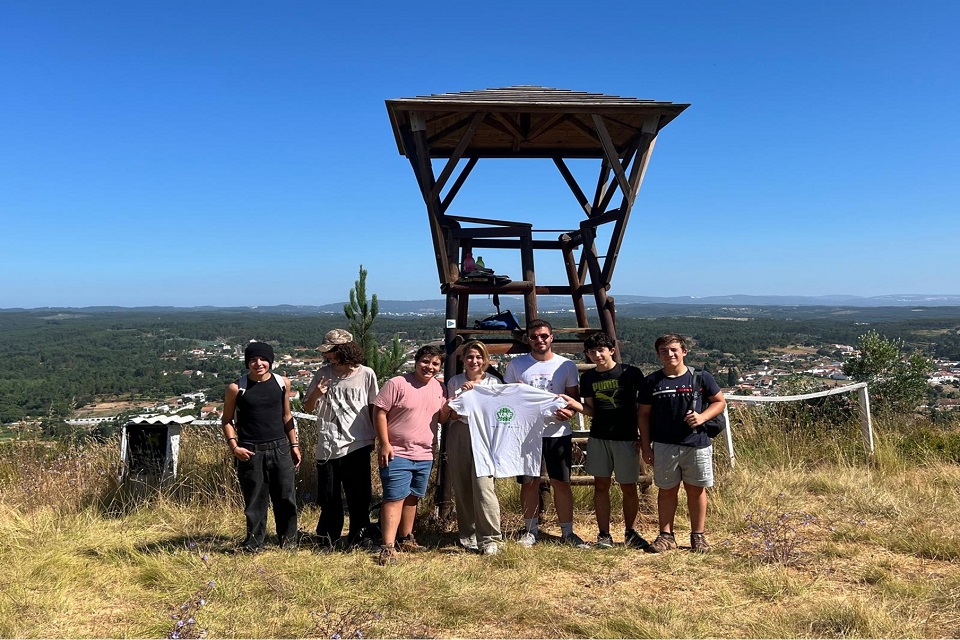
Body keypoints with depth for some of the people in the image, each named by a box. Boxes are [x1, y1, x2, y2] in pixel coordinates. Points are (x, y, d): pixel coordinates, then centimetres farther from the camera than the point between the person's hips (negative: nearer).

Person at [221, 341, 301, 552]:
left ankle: (288, 540, 20)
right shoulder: (236, 388, -3)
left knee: (286, 497, 5)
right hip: (250, 452, -2)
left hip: (280, 448, 2)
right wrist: (233, 446, -9)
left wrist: (294, 445, 12)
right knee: (255, 500, 5)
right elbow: (227, 420, 4)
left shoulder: (282, 383, 5)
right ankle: (254, 543, 20)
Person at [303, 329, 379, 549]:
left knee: (359, 497, 5)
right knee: (328, 497, 10)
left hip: (357, 446, -2)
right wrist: (316, 394, -14)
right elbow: (307, 409, 6)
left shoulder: (366, 374, -3)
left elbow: (373, 407, 6)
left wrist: (375, 437, 4)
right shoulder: (323, 374, 2)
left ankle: (361, 538, 21)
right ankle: (328, 539, 27)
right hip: (327, 447, 2)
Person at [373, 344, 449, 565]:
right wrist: (384, 444, -15)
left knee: (412, 498, 16)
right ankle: (388, 547, -7)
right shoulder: (397, 384, -10)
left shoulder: (439, 388, 9)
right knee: (394, 498, -9)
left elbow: (441, 418, 14)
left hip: (424, 456, 6)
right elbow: (379, 412, -11)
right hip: (397, 454, -6)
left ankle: (405, 539, 30)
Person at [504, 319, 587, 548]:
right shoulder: (516, 364, 4)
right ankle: (531, 530, 20)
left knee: (561, 482, 4)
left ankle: (567, 532, 15)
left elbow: (574, 397, 6)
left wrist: (568, 411, -15)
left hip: (558, 432, 0)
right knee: (529, 482, 6)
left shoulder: (566, 365, 3)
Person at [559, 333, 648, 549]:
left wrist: (643, 436, -4)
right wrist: (574, 403, -14)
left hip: (626, 438, -3)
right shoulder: (588, 378, 7)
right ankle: (604, 535, 14)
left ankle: (631, 533, 22)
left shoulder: (630, 373, -4)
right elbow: (591, 410, 6)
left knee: (628, 487, 5)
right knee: (601, 486, 5)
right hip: (598, 438, 3)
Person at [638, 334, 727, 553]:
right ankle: (666, 535, 20)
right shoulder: (652, 381, 1)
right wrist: (646, 446, 1)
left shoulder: (700, 377, -1)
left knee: (696, 490, 9)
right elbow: (644, 414, 5)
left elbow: (720, 401, 7)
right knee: (667, 490, 9)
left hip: (697, 444, 0)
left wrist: (702, 417, -12)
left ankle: (698, 535, 22)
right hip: (664, 446, 1)